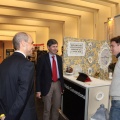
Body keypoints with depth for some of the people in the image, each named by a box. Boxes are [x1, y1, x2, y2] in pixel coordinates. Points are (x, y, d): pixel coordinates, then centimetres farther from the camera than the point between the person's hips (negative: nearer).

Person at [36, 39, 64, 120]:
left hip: (58, 84, 5)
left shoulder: (59, 58, 6)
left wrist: (62, 86, 12)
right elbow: (38, 75, -9)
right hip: (47, 85, -4)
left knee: (56, 107, 18)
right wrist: (38, 90, -12)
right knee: (47, 109, 11)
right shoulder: (42, 58, -10)